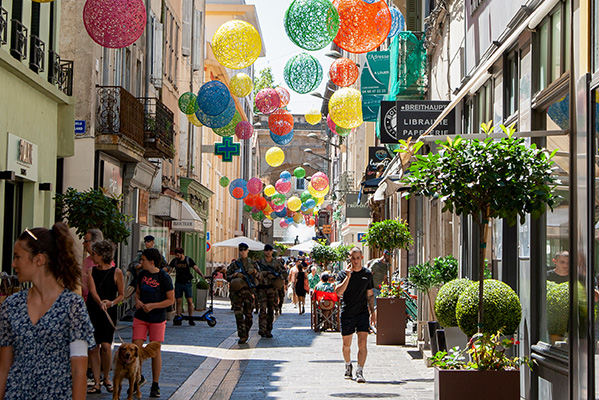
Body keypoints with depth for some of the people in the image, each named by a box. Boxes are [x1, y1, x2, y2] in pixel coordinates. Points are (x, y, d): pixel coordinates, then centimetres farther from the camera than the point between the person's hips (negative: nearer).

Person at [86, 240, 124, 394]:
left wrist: (111, 303, -14)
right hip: (92, 311, 3)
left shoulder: (116, 272, 0)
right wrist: (100, 303, -26)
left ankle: (106, 378, 10)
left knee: (105, 346, -13)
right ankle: (96, 383, 6)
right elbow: (92, 290, -7)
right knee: (93, 347, 0)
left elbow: (121, 295, 6)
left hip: (109, 312, -3)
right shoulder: (91, 271, 8)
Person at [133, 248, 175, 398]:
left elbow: (171, 300, -8)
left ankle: (155, 385, 13)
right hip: (140, 317, 4)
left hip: (157, 319, -4)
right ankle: (138, 378, 19)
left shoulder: (164, 277, -10)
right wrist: (137, 301, -2)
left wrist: (153, 305, -18)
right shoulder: (142, 274, 6)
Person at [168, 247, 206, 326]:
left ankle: (191, 319, 1)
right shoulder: (174, 261, 5)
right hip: (178, 283, 2)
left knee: (190, 301, -6)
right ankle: (178, 318, 7)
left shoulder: (189, 260, 0)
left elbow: (196, 268, -4)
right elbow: (169, 269, 6)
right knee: (178, 301, 1)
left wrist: (202, 275, -19)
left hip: (187, 283, -2)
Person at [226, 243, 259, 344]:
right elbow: (227, 276, 8)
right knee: (238, 314, -10)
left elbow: (258, 276, 18)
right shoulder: (234, 264, 8)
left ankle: (246, 333, 24)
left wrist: (254, 271, -3)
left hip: (248, 291, 1)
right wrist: (235, 275, -12)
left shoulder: (252, 263, 12)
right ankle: (242, 336, -10)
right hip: (236, 291, -1)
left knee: (248, 315, 4)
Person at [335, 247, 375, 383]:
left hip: (362, 312, 1)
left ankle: (360, 372, -14)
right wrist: (348, 276, -22)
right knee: (346, 344, 10)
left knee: (362, 343, -13)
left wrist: (372, 312, 10)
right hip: (346, 313, -1)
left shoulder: (367, 274, 7)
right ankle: (348, 366, 35)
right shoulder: (343, 273, -2)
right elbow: (338, 292, -16)